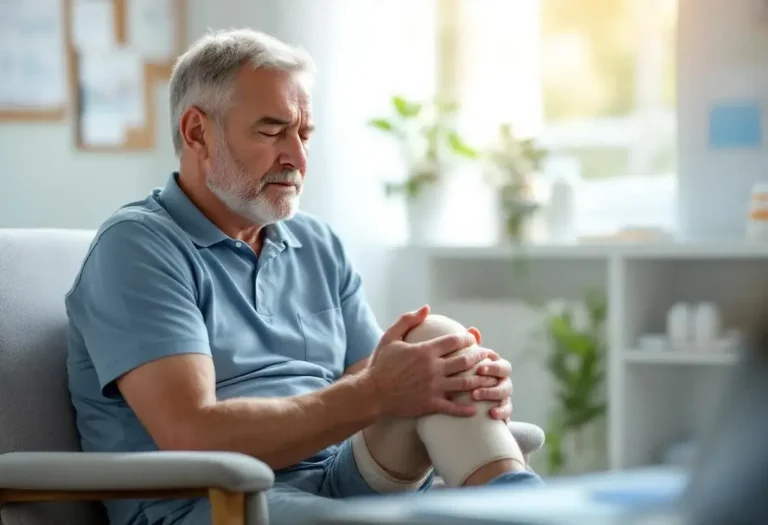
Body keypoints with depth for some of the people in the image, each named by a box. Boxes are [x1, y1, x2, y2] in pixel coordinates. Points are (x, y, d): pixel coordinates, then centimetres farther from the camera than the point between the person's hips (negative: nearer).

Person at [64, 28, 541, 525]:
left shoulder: (320, 246, 18)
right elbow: (192, 438, -15)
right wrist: (373, 395, -22)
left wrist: (463, 386, -15)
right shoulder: (136, 246, -3)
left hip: (339, 485, 7)